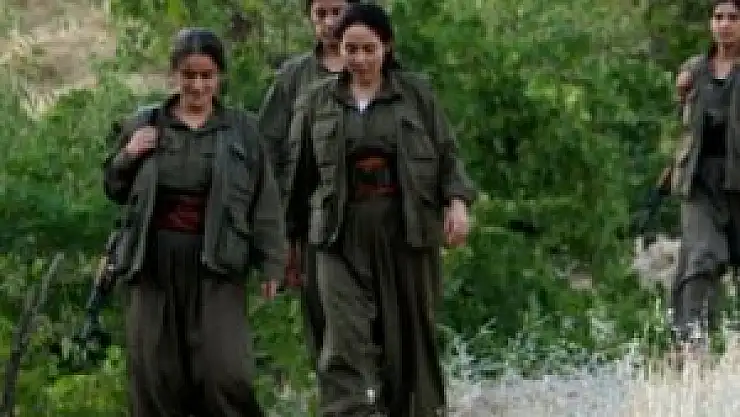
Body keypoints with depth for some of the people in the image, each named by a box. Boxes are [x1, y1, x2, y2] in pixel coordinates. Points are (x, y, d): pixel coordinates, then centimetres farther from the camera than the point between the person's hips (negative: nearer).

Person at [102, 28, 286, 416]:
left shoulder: (243, 130, 5)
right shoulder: (143, 125, 10)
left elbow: (265, 202, 4)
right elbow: (115, 191, 17)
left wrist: (271, 263, -3)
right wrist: (125, 157, -3)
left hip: (215, 267, -2)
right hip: (153, 264, 2)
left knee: (225, 374, -13)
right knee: (156, 377, 3)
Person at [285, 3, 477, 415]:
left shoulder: (417, 92, 6)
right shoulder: (316, 102, 9)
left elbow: (448, 153, 5)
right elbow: (299, 173, 13)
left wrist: (457, 202, -11)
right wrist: (288, 237, 14)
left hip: (407, 231, 0)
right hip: (343, 236, 0)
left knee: (410, 335, 7)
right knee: (347, 343, -13)